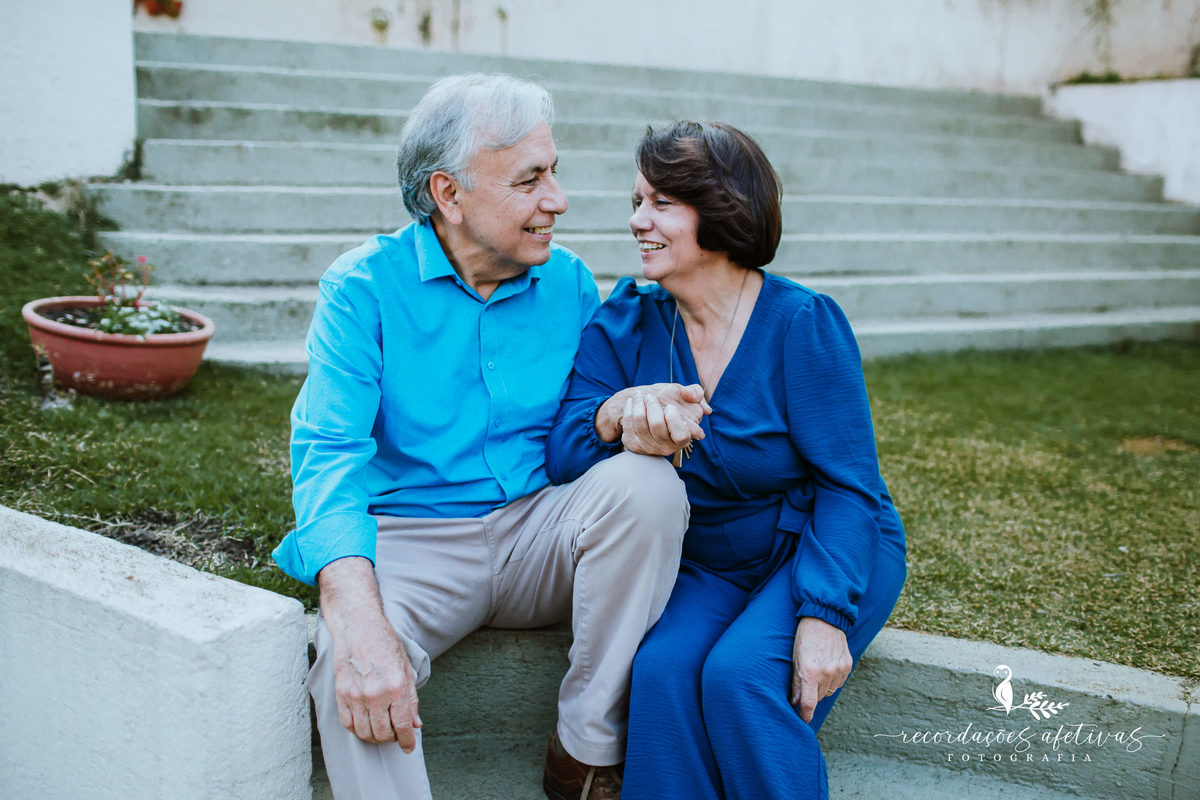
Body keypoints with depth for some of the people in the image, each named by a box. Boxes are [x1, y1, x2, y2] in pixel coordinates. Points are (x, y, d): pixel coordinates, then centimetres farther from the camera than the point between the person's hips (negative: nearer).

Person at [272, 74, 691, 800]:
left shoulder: (569, 282, 6)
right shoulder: (365, 285, -6)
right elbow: (328, 456, -17)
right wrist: (360, 623, -35)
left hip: (540, 533, 4)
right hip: (413, 541, -3)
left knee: (648, 481, -26)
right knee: (351, 668, -35)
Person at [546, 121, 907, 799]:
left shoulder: (804, 322, -14)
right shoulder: (626, 324, -3)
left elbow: (847, 487, -14)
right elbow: (561, 453, -12)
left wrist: (824, 616, -26)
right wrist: (617, 413, -35)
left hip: (829, 553, -3)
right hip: (705, 569, 3)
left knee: (741, 674, -28)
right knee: (662, 669, -26)